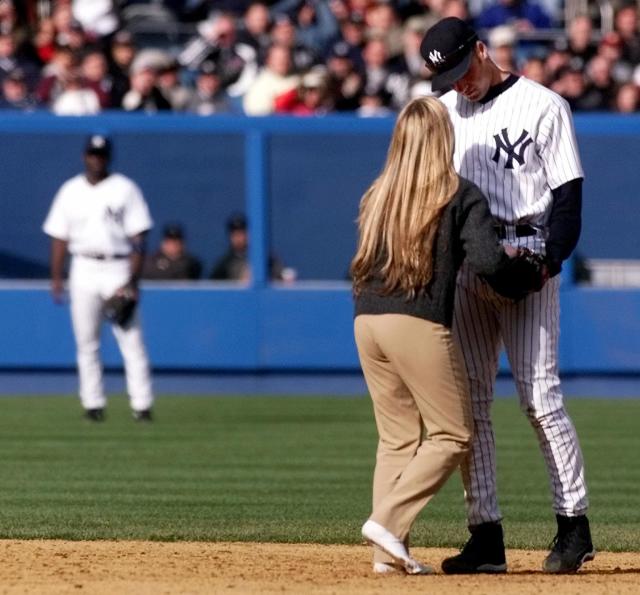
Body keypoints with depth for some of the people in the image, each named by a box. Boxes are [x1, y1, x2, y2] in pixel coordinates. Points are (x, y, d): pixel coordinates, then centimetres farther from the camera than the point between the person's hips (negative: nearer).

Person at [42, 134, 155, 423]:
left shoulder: (124, 189, 2)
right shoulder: (70, 191, 10)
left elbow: (138, 237, -2)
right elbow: (59, 237, 11)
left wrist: (132, 278, -12)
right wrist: (56, 278, 2)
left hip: (118, 269, -2)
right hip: (84, 270, 3)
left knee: (131, 339, -9)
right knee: (86, 342, 2)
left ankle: (142, 404, -11)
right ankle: (93, 404, 7)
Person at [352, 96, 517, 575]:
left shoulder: (378, 195, 15)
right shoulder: (462, 195, -1)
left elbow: (363, 261, 15)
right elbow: (488, 260, -12)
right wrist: (513, 255, 8)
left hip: (366, 321, 6)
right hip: (419, 324, -6)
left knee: (397, 437, 13)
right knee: (452, 434, 4)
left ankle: (389, 554, 5)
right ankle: (388, 521, -10)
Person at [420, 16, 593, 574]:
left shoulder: (544, 107, -3)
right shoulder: (443, 111, 14)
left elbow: (569, 193, -6)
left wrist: (551, 258, -20)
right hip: (464, 265, 6)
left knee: (540, 395, -10)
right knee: (468, 401, 2)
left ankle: (574, 524, -2)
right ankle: (486, 535, 5)